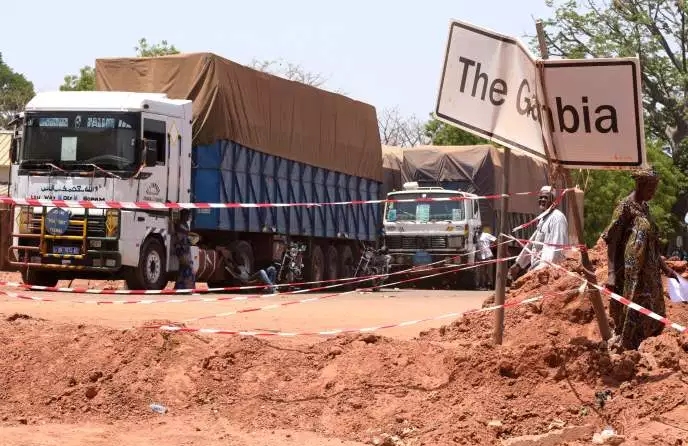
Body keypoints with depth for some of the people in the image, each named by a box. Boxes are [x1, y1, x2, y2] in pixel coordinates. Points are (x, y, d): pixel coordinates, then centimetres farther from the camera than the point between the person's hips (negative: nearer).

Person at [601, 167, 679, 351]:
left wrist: (664, 267, 23)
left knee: (650, 319, 11)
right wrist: (611, 274, -25)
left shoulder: (644, 207, 12)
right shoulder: (625, 207, -12)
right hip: (630, 275, -9)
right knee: (629, 315, -6)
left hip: (647, 273, 9)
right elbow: (611, 241, -16)